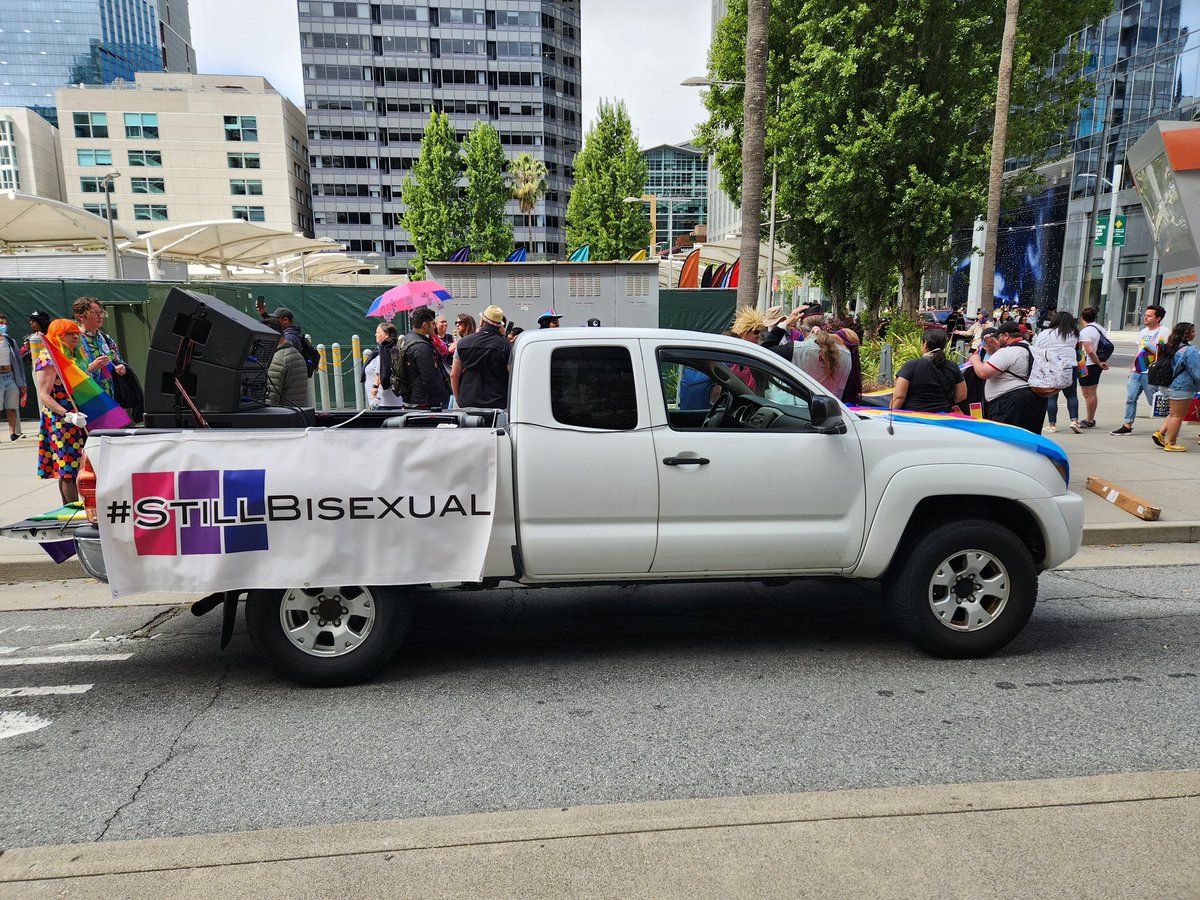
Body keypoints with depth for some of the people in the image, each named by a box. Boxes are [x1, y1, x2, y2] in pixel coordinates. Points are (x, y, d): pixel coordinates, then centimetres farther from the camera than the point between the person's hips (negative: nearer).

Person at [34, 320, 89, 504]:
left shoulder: (74, 356, 16)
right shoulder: (48, 359, -10)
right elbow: (43, 396, -17)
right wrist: (68, 416, -28)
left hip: (76, 421, 8)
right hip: (60, 421, -8)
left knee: (66, 470, 12)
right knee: (68, 470, -7)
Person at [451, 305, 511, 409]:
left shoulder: (463, 343, 6)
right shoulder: (506, 346, -4)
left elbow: (453, 376, 8)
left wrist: (458, 400, 18)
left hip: (467, 404, 3)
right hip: (497, 404, -2)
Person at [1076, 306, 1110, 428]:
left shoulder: (1084, 332, -18)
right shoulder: (1100, 328, 9)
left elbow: (1090, 351, -25)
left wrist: (1099, 363, -15)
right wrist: (1101, 362, 11)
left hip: (1088, 365, -9)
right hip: (1097, 365, 9)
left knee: (1088, 394, -1)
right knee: (1092, 393, 17)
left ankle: (1089, 421, 4)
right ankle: (1091, 419, 25)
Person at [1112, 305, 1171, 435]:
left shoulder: (1164, 332, -7)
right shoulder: (1142, 332, 17)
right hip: (1136, 373, 7)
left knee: (1155, 402, -2)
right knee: (1131, 399, 5)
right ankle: (1127, 426, 8)